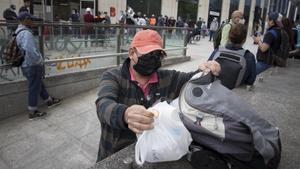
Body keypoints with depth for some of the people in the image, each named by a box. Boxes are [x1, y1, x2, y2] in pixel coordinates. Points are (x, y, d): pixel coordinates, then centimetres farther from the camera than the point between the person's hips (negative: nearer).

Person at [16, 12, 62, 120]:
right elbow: (31, 51, -30)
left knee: (39, 84, 22)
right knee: (34, 88, 2)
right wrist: (40, 62, -15)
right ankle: (32, 113, 15)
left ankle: (50, 101, 40)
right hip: (32, 66, -10)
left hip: (27, 65, 10)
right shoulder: (26, 33, -20)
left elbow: (25, 49, 13)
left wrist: (39, 62, 11)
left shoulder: (19, 33, 12)